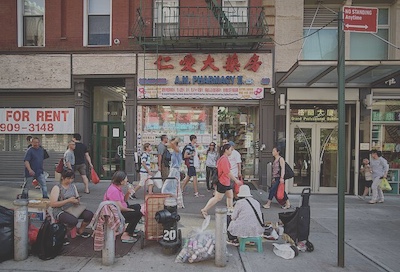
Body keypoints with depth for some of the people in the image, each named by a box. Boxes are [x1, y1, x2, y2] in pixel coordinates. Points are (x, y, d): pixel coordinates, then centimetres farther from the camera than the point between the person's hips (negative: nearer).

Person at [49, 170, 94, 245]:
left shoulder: (73, 186, 12)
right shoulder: (57, 188, -8)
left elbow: (77, 197, 19)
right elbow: (52, 204, -16)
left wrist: (77, 201, -7)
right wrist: (68, 200, -21)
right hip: (60, 211, -6)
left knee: (89, 215, -16)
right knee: (73, 221, -35)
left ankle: (80, 231, 13)